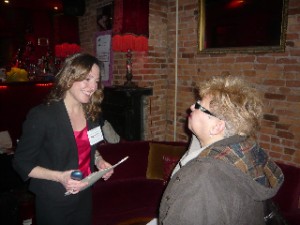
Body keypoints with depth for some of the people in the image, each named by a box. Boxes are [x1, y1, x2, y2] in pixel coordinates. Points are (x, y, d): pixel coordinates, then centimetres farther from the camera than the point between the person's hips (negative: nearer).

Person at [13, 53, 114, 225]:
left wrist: (98, 160, -6)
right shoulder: (41, 115, -20)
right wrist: (59, 176, -27)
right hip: (53, 202, -6)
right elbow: (22, 162, -14)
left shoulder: (91, 113, -1)